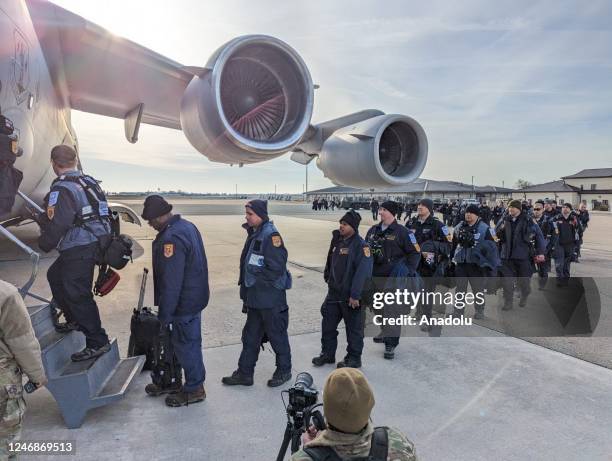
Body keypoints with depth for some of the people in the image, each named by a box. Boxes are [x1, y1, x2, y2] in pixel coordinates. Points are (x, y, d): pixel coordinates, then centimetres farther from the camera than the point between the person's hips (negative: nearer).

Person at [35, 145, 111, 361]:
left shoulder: (62, 189, -16)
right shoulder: (89, 182, 12)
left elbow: (57, 225, -21)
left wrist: (44, 243, 0)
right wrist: (42, 219, 27)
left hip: (79, 250, -10)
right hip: (95, 244, 10)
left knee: (77, 294, -3)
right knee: (55, 275, 27)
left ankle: (97, 343, 3)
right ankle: (75, 320, 36)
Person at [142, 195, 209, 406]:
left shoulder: (171, 238, -26)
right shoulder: (187, 226, 7)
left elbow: (171, 283, -26)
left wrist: (164, 315, -18)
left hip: (184, 303, -10)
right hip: (194, 297, 10)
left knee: (186, 345, 6)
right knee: (177, 342, 22)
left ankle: (194, 390, 23)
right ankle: (170, 382, 38)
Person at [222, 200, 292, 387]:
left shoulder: (271, 235, -19)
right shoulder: (254, 234, 10)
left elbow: (276, 268, -24)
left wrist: (257, 281, -13)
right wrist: (246, 291, 15)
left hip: (271, 298, -9)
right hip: (255, 298, 9)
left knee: (276, 335, 9)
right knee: (250, 336, 17)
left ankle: (284, 370, 28)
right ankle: (244, 373, 30)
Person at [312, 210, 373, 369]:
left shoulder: (360, 245, -17)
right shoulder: (337, 241, 8)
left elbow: (362, 272, -22)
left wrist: (355, 295, -23)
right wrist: (328, 278, 17)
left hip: (351, 296, -8)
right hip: (334, 293, 8)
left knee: (354, 327, 8)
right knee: (327, 324, 15)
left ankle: (354, 358, 23)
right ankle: (327, 353, 31)